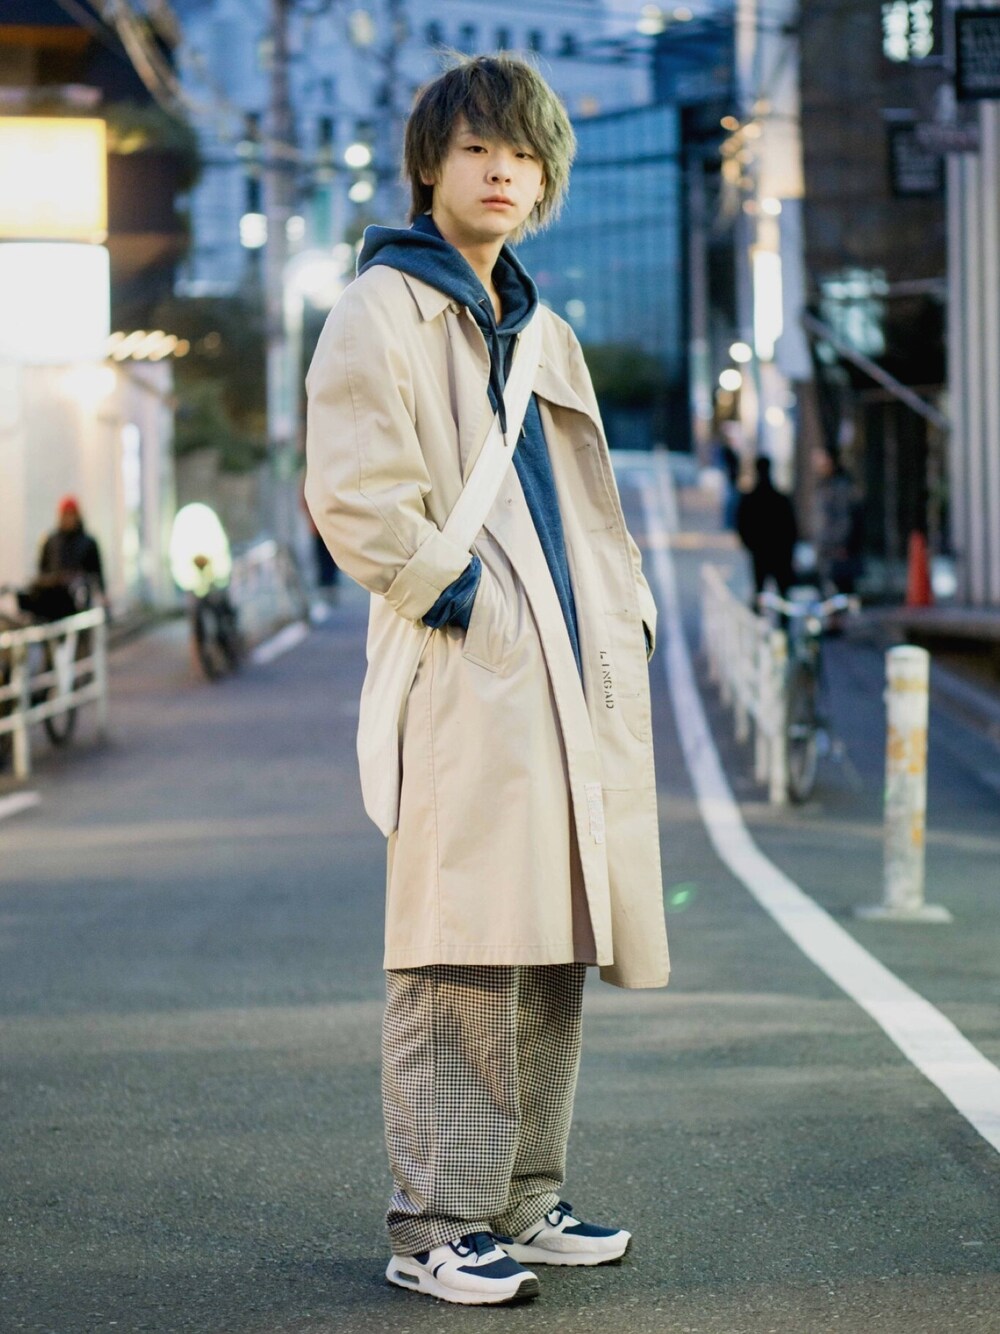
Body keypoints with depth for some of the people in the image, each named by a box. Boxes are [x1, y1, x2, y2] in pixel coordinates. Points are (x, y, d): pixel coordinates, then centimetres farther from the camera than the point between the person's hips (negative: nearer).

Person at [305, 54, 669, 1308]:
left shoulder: (542, 335, 23)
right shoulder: (380, 311, -2)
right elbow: (352, 496, -13)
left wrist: (627, 625, 15)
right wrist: (459, 597, -14)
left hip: (575, 686, 8)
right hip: (466, 687, -8)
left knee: (555, 962, 10)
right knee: (462, 960, -9)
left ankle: (520, 1206, 20)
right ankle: (436, 1225, -1)